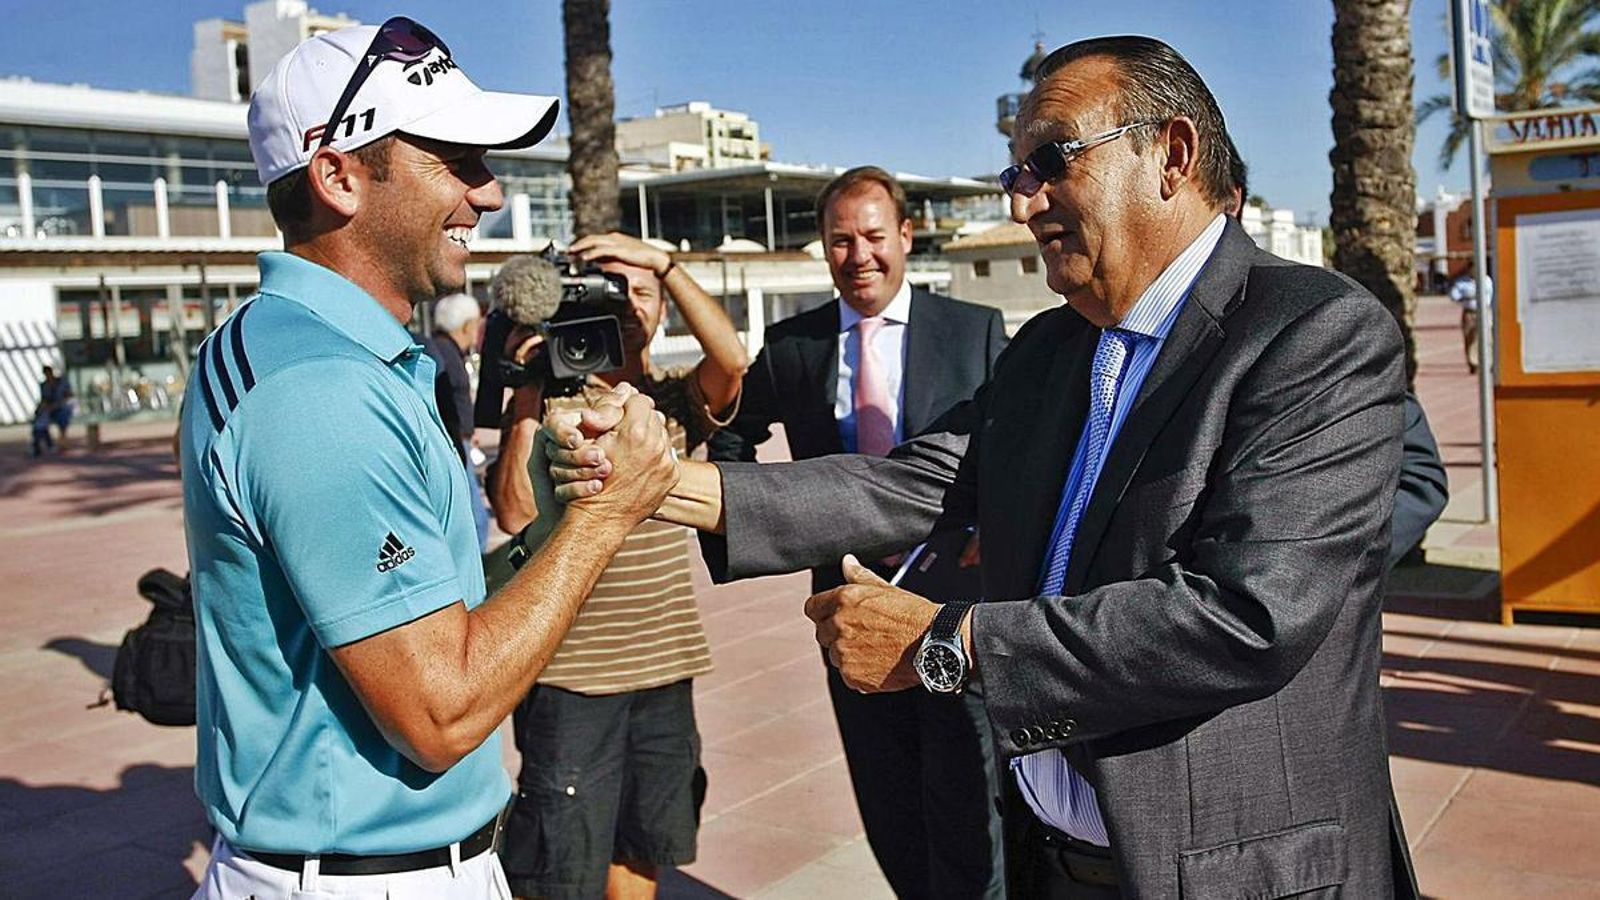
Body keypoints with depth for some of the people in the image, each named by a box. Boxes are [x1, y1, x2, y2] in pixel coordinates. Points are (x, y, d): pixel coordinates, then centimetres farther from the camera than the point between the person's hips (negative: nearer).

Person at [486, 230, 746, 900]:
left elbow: (731, 359, -15)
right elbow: (515, 513, -14)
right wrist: (527, 396, -17)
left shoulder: (677, 398, 7)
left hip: (664, 667, 4)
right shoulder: (549, 399, -2)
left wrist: (663, 262, -17)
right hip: (571, 673, -4)